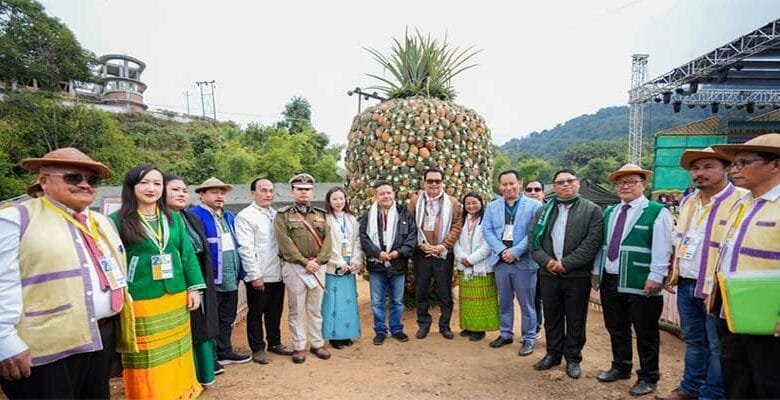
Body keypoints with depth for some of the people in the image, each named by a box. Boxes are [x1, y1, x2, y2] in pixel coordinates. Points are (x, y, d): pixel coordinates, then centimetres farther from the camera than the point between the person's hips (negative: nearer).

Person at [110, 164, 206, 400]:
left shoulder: (173, 219, 9)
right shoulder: (118, 220, -4)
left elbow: (187, 254, 9)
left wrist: (194, 288, 4)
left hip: (176, 299, 4)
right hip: (141, 303, -4)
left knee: (175, 357, 14)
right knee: (148, 361, 5)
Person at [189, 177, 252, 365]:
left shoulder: (229, 216, 13)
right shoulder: (194, 216, -13)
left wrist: (241, 272, 13)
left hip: (231, 279, 8)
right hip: (210, 280, -8)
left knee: (227, 319, 19)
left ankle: (225, 352, 33)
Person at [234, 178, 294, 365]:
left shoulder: (276, 215, 11)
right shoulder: (245, 216, -8)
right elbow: (246, 249, -13)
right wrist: (255, 275, -16)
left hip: (277, 274, 6)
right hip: (258, 277, -6)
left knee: (275, 312, 16)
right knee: (256, 313, 8)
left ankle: (275, 343, 31)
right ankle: (257, 348, 21)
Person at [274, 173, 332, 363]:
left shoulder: (321, 214, 11)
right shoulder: (283, 215, -1)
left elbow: (327, 240, 3)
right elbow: (285, 243, -11)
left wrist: (318, 260, -11)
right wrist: (305, 262, -15)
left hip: (317, 267, 3)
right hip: (294, 268, -3)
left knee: (316, 309, 12)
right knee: (296, 310, 5)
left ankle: (317, 344, 23)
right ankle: (298, 347, 17)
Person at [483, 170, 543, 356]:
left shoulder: (534, 205, -3)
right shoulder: (492, 206, 9)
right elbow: (487, 230, 1)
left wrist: (515, 252, -17)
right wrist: (501, 251, -13)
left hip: (524, 262, -3)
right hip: (500, 260, 4)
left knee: (526, 303, 6)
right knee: (504, 301, 16)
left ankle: (529, 338, 21)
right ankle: (505, 334, 30)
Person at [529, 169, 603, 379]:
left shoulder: (592, 210, -1)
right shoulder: (543, 211, 11)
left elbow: (592, 242, -10)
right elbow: (534, 239, 5)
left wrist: (566, 263, -15)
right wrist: (547, 261, -12)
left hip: (577, 275, -3)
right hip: (549, 274, 3)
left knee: (575, 320, 8)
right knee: (552, 318, 13)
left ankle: (573, 358, 23)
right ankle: (553, 354, 28)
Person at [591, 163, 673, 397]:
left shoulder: (657, 212, -7)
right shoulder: (609, 212, 14)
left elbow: (662, 249, -12)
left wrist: (655, 277, -17)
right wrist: (596, 271, 14)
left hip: (640, 284, -6)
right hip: (610, 281, 6)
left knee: (645, 333, 7)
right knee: (616, 329, 17)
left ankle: (648, 378, 23)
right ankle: (620, 367, 34)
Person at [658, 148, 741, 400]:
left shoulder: (740, 201, -15)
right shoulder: (688, 201, 10)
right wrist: (676, 272, 15)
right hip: (686, 285, 7)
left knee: (717, 347, 7)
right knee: (693, 341, 20)